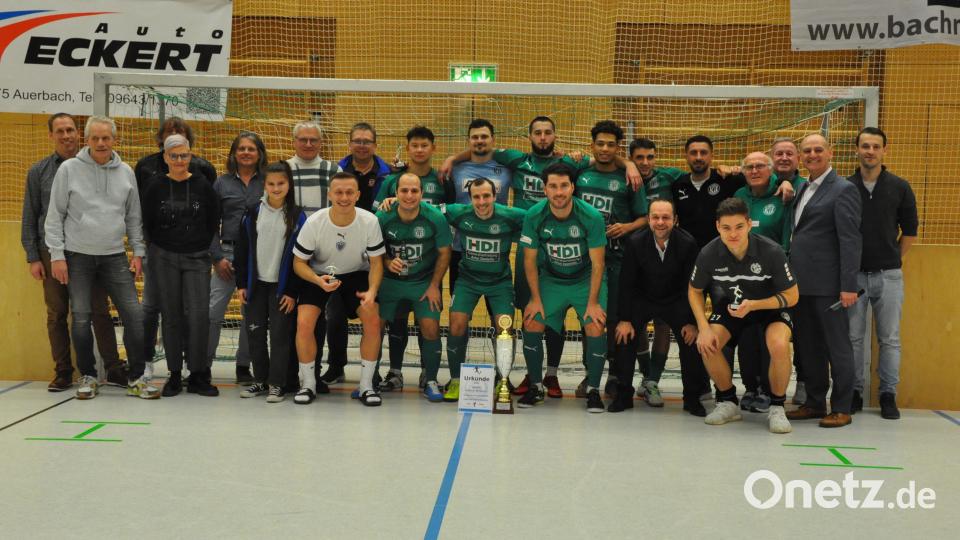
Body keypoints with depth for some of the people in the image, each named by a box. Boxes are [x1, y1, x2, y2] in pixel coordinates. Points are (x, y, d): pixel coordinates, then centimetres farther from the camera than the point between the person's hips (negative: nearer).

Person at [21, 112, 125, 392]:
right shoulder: (39, 172, 6)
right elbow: (29, 217, 6)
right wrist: (33, 258, 0)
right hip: (52, 253, 1)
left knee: (99, 311, 0)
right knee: (56, 315, 5)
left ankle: (114, 368, 6)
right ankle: (63, 372, 14)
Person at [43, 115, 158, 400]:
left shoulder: (126, 172, 6)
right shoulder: (69, 169, -2)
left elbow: (133, 216, 12)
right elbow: (54, 216, -1)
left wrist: (137, 251, 5)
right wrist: (57, 255, -7)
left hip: (115, 256, 2)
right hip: (77, 257, -2)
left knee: (134, 314, -6)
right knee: (81, 318, 1)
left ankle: (136, 378, 5)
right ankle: (88, 376, 18)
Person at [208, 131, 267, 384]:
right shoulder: (222, 183, 9)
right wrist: (217, 257, -2)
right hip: (228, 253, 1)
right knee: (213, 312, -7)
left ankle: (244, 366, 17)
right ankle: (203, 365, 6)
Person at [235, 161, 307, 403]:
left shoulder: (297, 216, -5)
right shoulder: (253, 213, 3)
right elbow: (242, 250, 6)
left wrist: (293, 291, -8)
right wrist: (241, 284, 2)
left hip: (282, 286, -3)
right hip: (257, 283, 3)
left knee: (280, 334, -1)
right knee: (254, 332, 8)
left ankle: (276, 383, 9)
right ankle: (260, 380, 22)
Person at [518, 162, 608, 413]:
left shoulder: (591, 216, -22)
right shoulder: (534, 216, -17)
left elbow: (597, 264, -15)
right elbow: (530, 260, -6)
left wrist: (593, 302, -16)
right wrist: (535, 298, -8)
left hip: (586, 280, -2)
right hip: (550, 279, 2)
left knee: (595, 328, -18)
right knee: (531, 325, -10)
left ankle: (593, 390, 0)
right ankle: (536, 387, 9)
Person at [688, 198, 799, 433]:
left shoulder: (771, 252, -28)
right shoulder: (709, 254, -22)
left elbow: (791, 296, -18)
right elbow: (694, 291, -4)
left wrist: (753, 305, -33)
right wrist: (703, 327, -18)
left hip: (770, 306, -2)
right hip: (730, 306, 3)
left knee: (779, 345, -32)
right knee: (706, 345, -23)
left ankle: (776, 408, -7)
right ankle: (727, 402, 3)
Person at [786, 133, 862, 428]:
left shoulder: (843, 189, -6)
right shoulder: (803, 189, 17)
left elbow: (851, 240, -12)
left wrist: (849, 285, -17)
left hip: (828, 284, -7)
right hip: (802, 282, 7)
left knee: (837, 346, 1)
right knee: (808, 346, 12)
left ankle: (841, 409, 9)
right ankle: (814, 403, 23)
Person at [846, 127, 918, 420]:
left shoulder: (900, 187, 2)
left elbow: (909, 231, 9)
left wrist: (893, 259, 9)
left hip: (888, 274, 0)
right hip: (853, 274, 0)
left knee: (889, 339, 4)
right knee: (853, 337, 4)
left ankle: (888, 395, 13)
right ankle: (854, 392, 14)